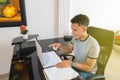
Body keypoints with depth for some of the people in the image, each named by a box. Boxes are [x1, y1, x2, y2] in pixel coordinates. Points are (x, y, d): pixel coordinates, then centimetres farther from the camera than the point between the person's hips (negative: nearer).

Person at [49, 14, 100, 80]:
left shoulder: (93, 45, -29)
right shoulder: (75, 37, -9)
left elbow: (88, 68, -23)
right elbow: (68, 49, 6)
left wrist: (72, 63, -35)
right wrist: (60, 46, -14)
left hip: (87, 72, -5)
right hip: (75, 66, 6)